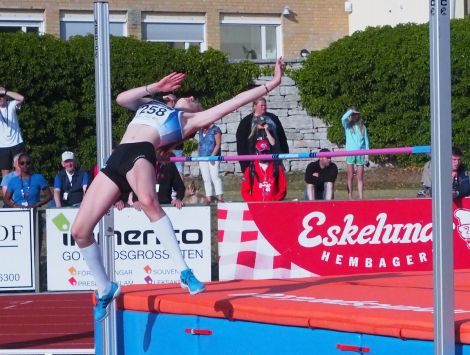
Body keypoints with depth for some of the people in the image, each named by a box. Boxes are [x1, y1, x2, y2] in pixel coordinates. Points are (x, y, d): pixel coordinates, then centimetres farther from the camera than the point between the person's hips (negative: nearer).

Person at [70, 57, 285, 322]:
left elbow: (233, 103, 15)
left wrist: (271, 84, 14)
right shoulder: (148, 104, 36)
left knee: (148, 200, -41)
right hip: (117, 159, 5)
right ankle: (105, 289, 15)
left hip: (142, 154, -5)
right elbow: (121, 98, 23)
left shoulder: (190, 119, 19)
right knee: (80, 230, -4)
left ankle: (184, 272, -37)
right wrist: (154, 87, 19)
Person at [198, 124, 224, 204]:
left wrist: (212, 155, -15)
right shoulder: (201, 131, 16)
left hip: (213, 157, -6)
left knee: (215, 176, -14)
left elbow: (218, 144, -7)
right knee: (206, 179, 3)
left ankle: (220, 197, -17)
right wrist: (199, 157, 11)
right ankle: (208, 199, 4)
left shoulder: (215, 129, -1)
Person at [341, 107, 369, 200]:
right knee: (350, 177, -1)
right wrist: (351, 111, -11)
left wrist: (367, 155, 3)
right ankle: (350, 198, 0)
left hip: (361, 154, 1)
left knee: (360, 177, 1)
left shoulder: (362, 127, 10)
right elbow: (343, 118, -16)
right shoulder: (347, 126, 7)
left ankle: (361, 198, 2)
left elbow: (366, 141, 9)